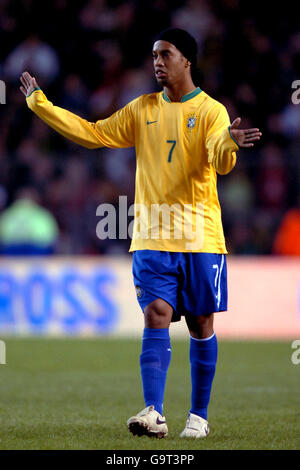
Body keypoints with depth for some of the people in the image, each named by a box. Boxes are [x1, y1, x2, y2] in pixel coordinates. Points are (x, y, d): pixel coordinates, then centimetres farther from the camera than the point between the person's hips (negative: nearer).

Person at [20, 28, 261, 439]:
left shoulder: (210, 111, -1)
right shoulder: (142, 110, 11)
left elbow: (219, 161, -17)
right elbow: (92, 134, 13)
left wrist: (229, 145, -41)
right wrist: (39, 104, 10)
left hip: (201, 236, -2)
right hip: (152, 236, 2)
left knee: (201, 324, 3)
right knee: (156, 316, -11)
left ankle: (198, 416, 14)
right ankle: (153, 414, -20)